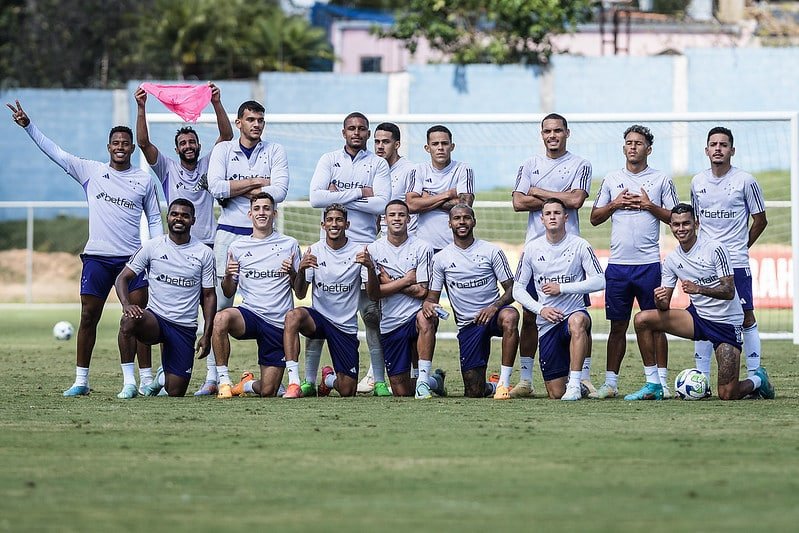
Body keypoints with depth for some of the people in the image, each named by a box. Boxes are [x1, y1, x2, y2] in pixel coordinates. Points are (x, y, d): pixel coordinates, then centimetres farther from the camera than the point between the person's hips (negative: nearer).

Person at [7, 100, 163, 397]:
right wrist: (28, 125, -2)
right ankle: (81, 380, 5)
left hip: (132, 258, 0)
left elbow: (154, 219, 13)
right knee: (89, 316, 0)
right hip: (97, 257, 0)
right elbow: (55, 152, 5)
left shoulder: (144, 180, 7)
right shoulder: (90, 171, 7)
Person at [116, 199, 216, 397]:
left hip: (185, 327, 1)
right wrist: (126, 304, -20)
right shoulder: (152, 247, 0)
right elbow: (123, 278, 0)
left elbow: (209, 295, 7)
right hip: (156, 318, -1)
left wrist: (207, 335, -1)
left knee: (176, 392, -2)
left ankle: (163, 376, 37)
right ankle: (129, 383, -25)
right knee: (129, 321, -38)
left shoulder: (204, 254, 2)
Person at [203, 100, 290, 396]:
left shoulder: (275, 151, 7)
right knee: (220, 306, -3)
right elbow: (216, 187, -9)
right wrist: (256, 182, -9)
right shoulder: (223, 150, 7)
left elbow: (279, 191, -9)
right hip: (228, 234, 0)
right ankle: (213, 378, -1)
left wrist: (235, 191, -8)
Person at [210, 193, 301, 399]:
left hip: (278, 323, 0)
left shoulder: (289, 245, 6)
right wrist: (228, 276, -10)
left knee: (268, 392, -5)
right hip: (249, 313, 0)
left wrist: (292, 273, -14)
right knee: (221, 318, -37)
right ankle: (223, 381, -24)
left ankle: (247, 385, 33)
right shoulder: (237, 247, 9)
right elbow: (229, 293, 11)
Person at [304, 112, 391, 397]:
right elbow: (316, 197, -8)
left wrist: (338, 196, -8)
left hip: (365, 245, 0)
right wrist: (359, 193, -9)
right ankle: (309, 379, 2)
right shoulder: (329, 160, 8)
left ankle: (380, 380, 2)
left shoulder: (378, 164, 6)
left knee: (372, 314, -3)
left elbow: (382, 204, -8)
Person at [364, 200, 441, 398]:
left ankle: (424, 379, -36)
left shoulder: (422, 248, -2)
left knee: (425, 320, -42)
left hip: (415, 313, -2)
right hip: (390, 323, 2)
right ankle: (434, 381, 33)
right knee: (401, 392, 1)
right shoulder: (374, 250, 2)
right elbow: (373, 294, -5)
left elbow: (422, 292, -9)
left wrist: (389, 283, -10)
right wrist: (405, 280, -15)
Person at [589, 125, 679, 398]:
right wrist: (615, 204, -1)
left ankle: (661, 381, 1)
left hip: (649, 263, -2)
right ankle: (610, 382, 8)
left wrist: (649, 205, -8)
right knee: (618, 325, 5)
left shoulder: (661, 180, 6)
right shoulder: (611, 180, 13)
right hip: (618, 263, 2)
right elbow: (595, 217, 14)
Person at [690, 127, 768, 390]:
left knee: (746, 318, -2)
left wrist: (741, 246, 6)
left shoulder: (745, 181, -4)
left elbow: (760, 221, 4)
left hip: (736, 262, -4)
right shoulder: (698, 182, 8)